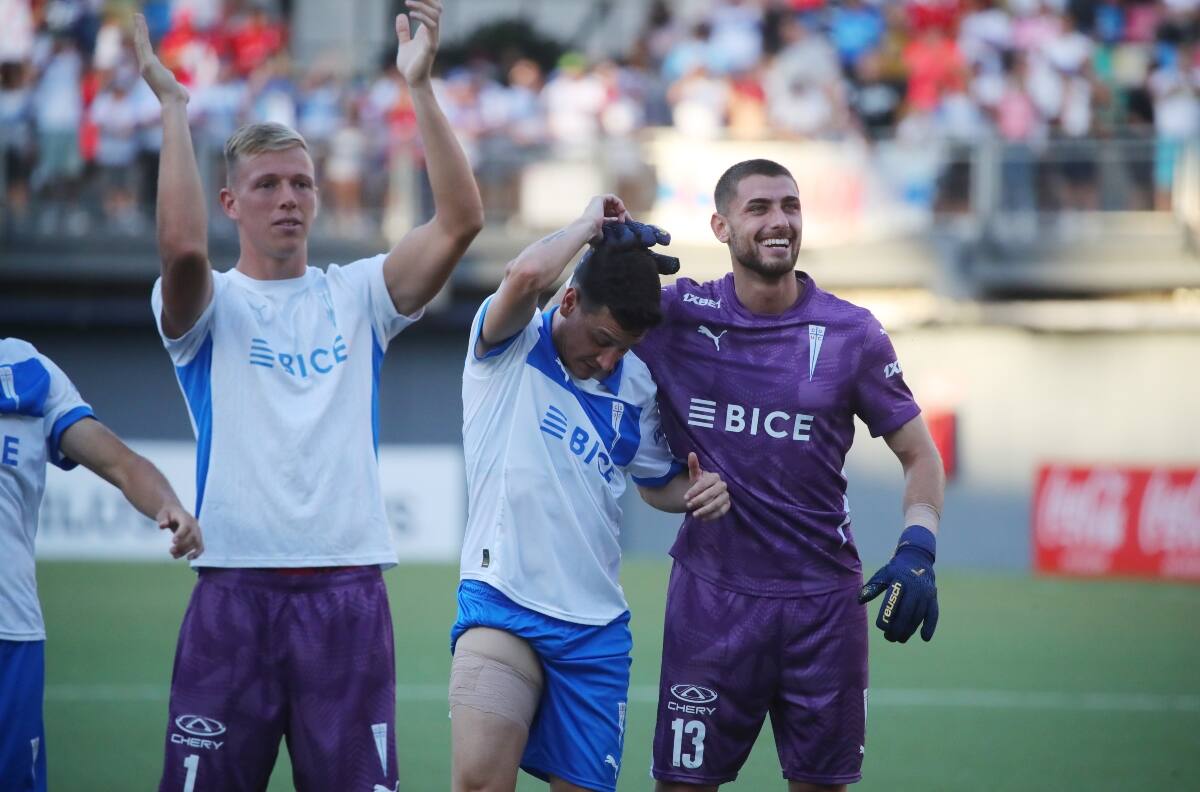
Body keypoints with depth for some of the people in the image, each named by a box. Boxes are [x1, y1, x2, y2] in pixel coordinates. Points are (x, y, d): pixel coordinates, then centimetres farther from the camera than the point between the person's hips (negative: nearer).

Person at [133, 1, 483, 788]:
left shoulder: (356, 296, 11)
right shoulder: (212, 305, 5)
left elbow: (460, 221, -2)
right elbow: (182, 244, -19)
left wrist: (420, 86, -9)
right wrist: (174, 108, -16)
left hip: (348, 594, 2)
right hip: (234, 593, -2)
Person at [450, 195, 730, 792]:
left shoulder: (636, 388, 9)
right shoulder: (510, 346, -3)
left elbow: (658, 482, 24)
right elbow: (526, 275, -24)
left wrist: (698, 490, 1)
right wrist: (591, 224, -8)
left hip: (594, 629, 5)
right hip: (500, 606, -4)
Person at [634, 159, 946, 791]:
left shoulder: (852, 333, 2)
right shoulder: (674, 316, 0)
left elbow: (919, 454, 7)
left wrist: (917, 552, -9)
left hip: (824, 597, 1)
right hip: (711, 593, -1)